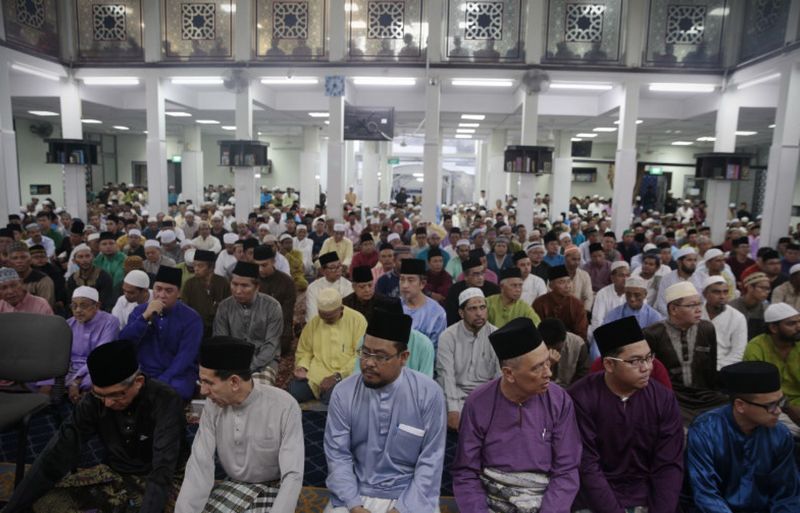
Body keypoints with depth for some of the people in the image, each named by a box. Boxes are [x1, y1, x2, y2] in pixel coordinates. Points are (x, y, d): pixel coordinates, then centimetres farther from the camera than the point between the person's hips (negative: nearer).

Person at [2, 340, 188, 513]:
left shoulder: (165, 401, -27)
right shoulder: (94, 400, -13)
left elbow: (164, 467, -34)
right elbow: (58, 453, -13)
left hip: (157, 480, -4)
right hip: (114, 474, 5)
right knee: (42, 497, -14)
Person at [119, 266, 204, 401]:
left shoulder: (191, 318, -6)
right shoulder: (140, 311, 6)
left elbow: (185, 357, -14)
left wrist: (161, 382, -25)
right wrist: (145, 316, -20)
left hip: (177, 376, -3)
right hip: (144, 373, 3)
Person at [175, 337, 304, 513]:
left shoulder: (284, 406, -25)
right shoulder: (212, 406, -11)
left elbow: (292, 475, -25)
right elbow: (200, 464, -14)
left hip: (272, 489, -3)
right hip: (232, 486, 3)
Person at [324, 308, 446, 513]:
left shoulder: (429, 393, -9)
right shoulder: (343, 393, -5)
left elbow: (431, 461, -7)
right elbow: (338, 455, -4)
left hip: (410, 496, -1)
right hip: (355, 494, 1)